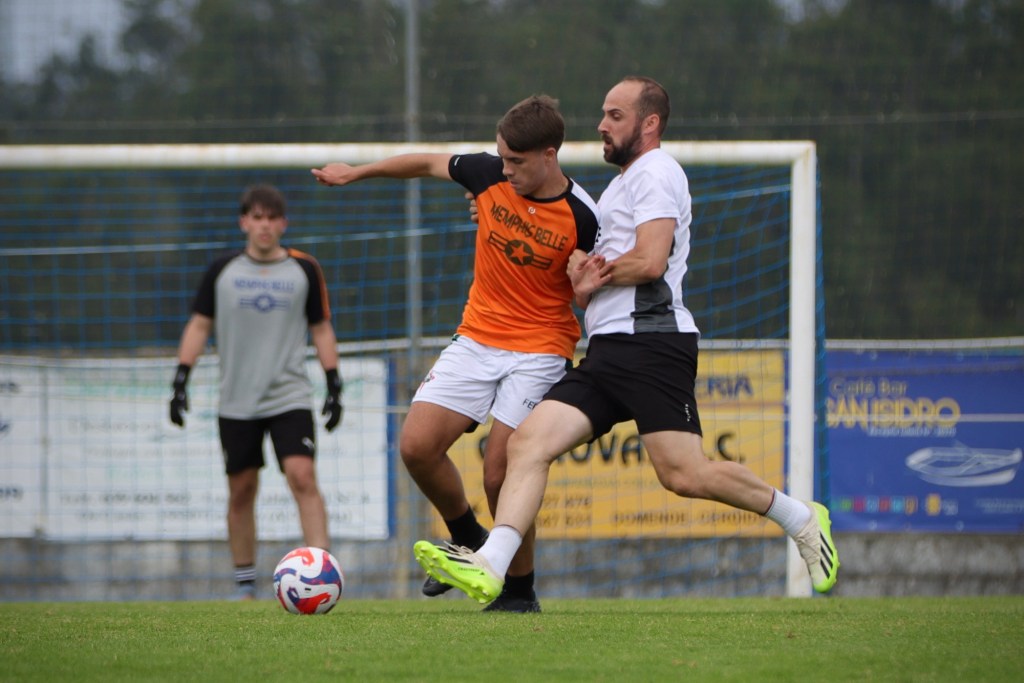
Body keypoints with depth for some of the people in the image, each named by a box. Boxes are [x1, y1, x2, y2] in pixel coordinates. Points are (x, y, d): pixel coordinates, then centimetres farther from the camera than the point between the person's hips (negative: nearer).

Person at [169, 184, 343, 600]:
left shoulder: (304, 270, 4)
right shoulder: (222, 271, 5)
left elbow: (321, 330, 10)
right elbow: (199, 325, 9)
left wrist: (334, 385, 4)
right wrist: (181, 380, 1)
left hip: (290, 397, -1)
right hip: (236, 402, 1)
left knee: (303, 477, -17)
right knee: (241, 490, 5)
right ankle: (245, 589, 16)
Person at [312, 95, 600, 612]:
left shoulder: (581, 218, -16)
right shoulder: (489, 174, -6)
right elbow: (428, 163, 14)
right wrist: (357, 172, 23)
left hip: (540, 351, -5)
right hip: (477, 337, 5)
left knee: (499, 473, -15)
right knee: (416, 446, -8)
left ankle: (520, 590, 6)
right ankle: (468, 540, 19)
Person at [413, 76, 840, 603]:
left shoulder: (654, 171, -4)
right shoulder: (621, 183, 29)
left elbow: (651, 261, -16)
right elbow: (588, 266, 33)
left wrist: (594, 276, 1)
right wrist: (582, 273, 8)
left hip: (650, 340, -10)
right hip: (608, 351, 10)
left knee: (684, 475, -16)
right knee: (528, 442, -9)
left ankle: (801, 519, 4)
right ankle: (489, 568, -22)